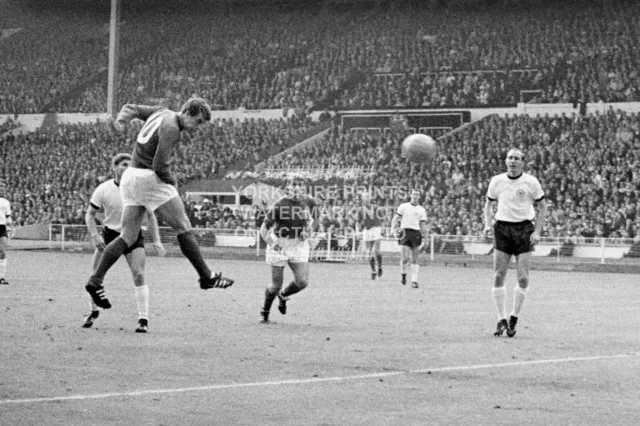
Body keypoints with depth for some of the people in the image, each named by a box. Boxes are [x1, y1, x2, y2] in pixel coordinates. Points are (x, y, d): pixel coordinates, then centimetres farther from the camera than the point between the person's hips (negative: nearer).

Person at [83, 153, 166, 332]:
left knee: (139, 275, -17)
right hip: (110, 234, 1)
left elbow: (150, 216, 0)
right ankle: (94, 312, 26)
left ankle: (143, 320, -13)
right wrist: (95, 236, -16)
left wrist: (156, 241, -7)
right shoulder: (103, 189, -9)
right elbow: (90, 215, -1)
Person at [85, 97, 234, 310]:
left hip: (131, 176, 9)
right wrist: (172, 181, -3)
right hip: (149, 178, -9)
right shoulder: (171, 128, -16)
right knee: (183, 228, -1)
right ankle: (206, 277, 5)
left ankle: (96, 281, -2)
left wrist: (120, 123, 2)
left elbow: (131, 108, 20)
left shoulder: (162, 113, 13)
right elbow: (159, 165, -21)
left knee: (128, 237, 6)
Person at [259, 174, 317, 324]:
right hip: (280, 245, -4)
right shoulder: (280, 205, -17)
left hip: (299, 245, 4)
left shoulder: (309, 202, -3)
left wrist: (308, 230, -2)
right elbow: (264, 229, -13)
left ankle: (283, 295, 26)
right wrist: (271, 243, -28)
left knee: (302, 282, -8)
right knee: (276, 284, 1)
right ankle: (264, 312, 27)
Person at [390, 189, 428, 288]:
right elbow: (396, 219, 5)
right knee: (405, 258, -12)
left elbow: (423, 225, 13)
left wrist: (424, 238, 7)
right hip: (405, 232, -2)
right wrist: (393, 229, -12)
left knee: (414, 260, -1)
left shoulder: (421, 210, 12)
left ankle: (414, 281, 0)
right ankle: (403, 274, 15)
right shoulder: (403, 206, 7)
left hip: (416, 233, 2)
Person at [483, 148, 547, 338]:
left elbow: (542, 207, 6)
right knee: (498, 276, -6)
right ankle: (501, 320, 2)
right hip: (502, 228, 1)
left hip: (524, 229, -1)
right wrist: (488, 224, 1)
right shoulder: (496, 181, 4)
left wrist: (537, 231, -4)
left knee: (523, 278, -7)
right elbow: (489, 204, 17)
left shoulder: (531, 182, -2)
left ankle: (514, 318, 10)